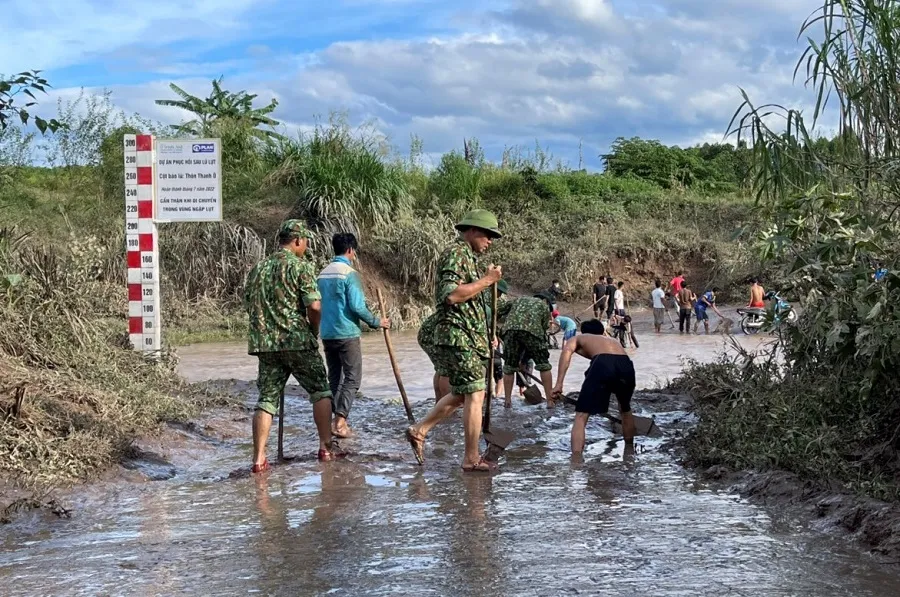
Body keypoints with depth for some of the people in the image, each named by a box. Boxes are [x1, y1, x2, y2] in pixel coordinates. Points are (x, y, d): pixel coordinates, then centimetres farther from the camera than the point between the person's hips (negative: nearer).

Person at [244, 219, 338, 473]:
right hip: (297, 342, -5)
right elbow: (314, 306, -16)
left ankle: (259, 458, 1)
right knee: (321, 391, 12)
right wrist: (314, 332, 1)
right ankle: (325, 448, 13)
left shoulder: (258, 268, 11)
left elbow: (248, 304, 16)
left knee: (267, 399, 7)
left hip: (264, 343, 5)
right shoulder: (299, 266, -7)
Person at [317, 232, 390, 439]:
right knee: (352, 379, 0)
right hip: (346, 334, -7)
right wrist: (376, 322, -5)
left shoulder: (323, 274, 10)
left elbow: (318, 304, 15)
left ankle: (332, 421, 13)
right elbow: (357, 306, -18)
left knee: (334, 378, 14)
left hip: (327, 334, 7)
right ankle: (340, 422, -8)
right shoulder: (350, 273, -12)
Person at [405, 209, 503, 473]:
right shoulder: (456, 254, -12)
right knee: (475, 394, -8)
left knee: (460, 394, 17)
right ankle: (472, 458, -4)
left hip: (468, 338, 11)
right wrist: (486, 280, -19)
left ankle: (419, 431, 21)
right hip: (459, 336, -11)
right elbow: (452, 295, -25)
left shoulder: (467, 256, 21)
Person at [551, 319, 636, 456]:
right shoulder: (613, 340, 44)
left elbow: (567, 351, 6)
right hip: (626, 364, 5)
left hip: (602, 363, -4)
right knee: (625, 410, 33)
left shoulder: (579, 338, 30)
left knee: (581, 417, 1)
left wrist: (559, 384, -2)